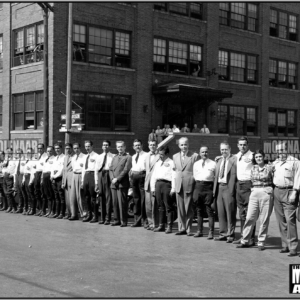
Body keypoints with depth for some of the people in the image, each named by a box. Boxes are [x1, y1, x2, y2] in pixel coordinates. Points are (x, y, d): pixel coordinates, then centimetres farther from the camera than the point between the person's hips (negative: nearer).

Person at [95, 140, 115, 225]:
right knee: (101, 197, 5)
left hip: (109, 175, -4)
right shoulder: (99, 157, 17)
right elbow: (96, 169, 15)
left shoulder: (113, 157, 4)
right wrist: (96, 182, 8)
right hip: (100, 175, 4)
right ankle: (102, 218, 12)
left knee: (108, 197, -6)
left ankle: (108, 218, -2)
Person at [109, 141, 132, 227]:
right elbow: (110, 169, 14)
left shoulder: (128, 157, 1)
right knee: (115, 203, 5)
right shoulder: (114, 157, 22)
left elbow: (126, 170, -9)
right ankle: (117, 220, 11)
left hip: (122, 184, -6)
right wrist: (112, 179, -3)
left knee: (122, 203, -8)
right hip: (113, 184, 6)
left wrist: (117, 179, -14)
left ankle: (124, 221, -3)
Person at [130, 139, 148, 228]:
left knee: (144, 200, -9)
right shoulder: (133, 157, 21)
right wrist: (131, 171, 8)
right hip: (134, 177, 7)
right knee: (136, 199, 10)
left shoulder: (146, 155, -1)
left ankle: (145, 221, -4)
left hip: (142, 176, -7)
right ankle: (137, 220, 17)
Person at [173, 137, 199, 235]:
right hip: (178, 186, 4)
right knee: (180, 208, 7)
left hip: (189, 186, -4)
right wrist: (174, 184, 11)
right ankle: (181, 228, 16)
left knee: (189, 208, 0)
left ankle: (189, 229, 8)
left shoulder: (195, 156, -2)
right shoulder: (175, 156, 13)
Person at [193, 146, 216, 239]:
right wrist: (198, 184, 6)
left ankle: (211, 232, -2)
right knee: (199, 209, 9)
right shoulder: (196, 164, 14)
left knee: (210, 210, -5)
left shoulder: (213, 163, 4)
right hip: (198, 186, 4)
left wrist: (215, 188, -3)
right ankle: (199, 231, 17)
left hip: (209, 186, -3)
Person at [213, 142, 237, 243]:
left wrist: (232, 190, -16)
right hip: (219, 187, 7)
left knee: (230, 212, -1)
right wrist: (214, 189, 12)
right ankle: (223, 233, 20)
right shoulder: (219, 161, 18)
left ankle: (230, 234, 6)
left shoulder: (234, 160, -6)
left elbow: (234, 176, -11)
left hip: (228, 188, -7)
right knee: (221, 212, 10)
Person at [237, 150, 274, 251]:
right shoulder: (253, 168, 11)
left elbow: (274, 180, 4)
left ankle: (261, 242, 10)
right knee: (250, 218, 0)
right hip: (254, 193, 3)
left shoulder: (269, 167, 1)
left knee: (264, 219, 0)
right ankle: (245, 241, 9)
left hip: (266, 193, -3)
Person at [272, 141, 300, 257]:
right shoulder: (275, 163, 17)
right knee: (281, 221, 7)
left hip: (288, 192, -6)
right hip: (277, 192, 6)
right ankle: (285, 245, 14)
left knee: (290, 220, -11)